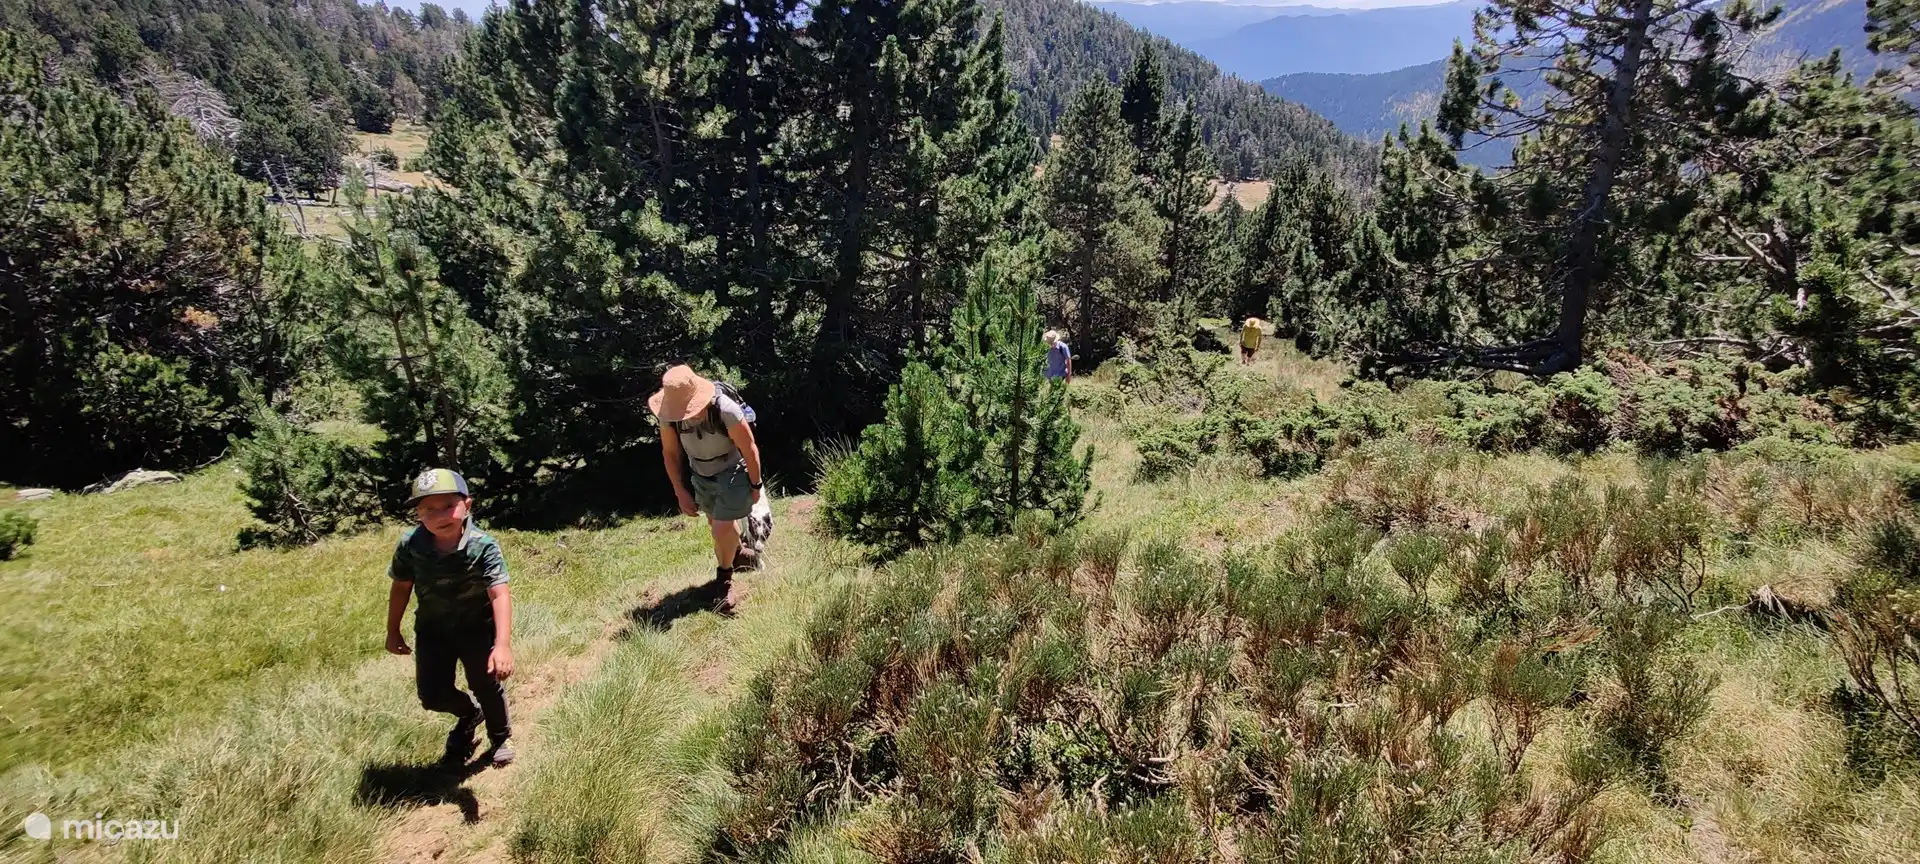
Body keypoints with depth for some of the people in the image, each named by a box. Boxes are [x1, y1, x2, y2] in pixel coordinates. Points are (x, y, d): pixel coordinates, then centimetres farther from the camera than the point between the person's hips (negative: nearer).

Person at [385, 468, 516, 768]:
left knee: (488, 689, 10)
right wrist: (393, 632, 8)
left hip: (477, 629, -3)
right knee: (432, 696, 4)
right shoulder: (410, 544, -18)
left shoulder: (483, 546, -29)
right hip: (432, 630, 3)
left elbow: (499, 595, -35)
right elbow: (401, 586, -1)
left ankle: (500, 737, 41)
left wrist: (503, 645, -44)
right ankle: (469, 713, 40)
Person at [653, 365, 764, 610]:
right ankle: (736, 553, 52)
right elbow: (670, 453, -5)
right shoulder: (668, 415, -22)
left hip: (732, 473, -5)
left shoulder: (726, 411, -36)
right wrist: (681, 493, -4)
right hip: (701, 476, 5)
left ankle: (724, 580, 15)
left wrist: (755, 486, -10)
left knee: (722, 528, -11)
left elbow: (750, 449, -21)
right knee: (717, 525, 21)